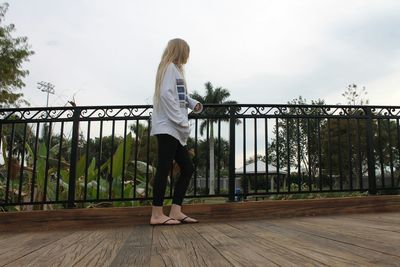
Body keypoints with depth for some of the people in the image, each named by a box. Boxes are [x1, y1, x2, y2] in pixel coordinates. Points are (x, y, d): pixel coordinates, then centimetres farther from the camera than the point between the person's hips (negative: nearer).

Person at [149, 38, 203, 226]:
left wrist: (193, 103, 0)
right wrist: (182, 122, -18)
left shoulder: (175, 69, 25)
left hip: (175, 129, 10)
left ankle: (175, 211, 8)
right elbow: (166, 95, -16)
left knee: (187, 168, 6)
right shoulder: (170, 67, -3)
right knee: (164, 168, -9)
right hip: (168, 127, -10)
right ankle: (157, 214, -3)